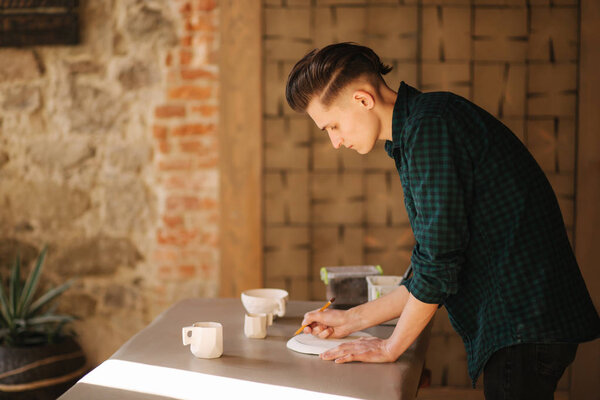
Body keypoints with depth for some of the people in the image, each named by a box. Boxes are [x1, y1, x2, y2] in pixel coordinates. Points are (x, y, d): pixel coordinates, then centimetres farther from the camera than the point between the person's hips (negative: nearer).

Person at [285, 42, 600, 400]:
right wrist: (352, 319, 19)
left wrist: (391, 347, -6)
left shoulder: (430, 125, -16)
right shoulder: (416, 130, 16)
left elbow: (439, 259, -18)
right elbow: (434, 263, 20)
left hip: (525, 324, -10)